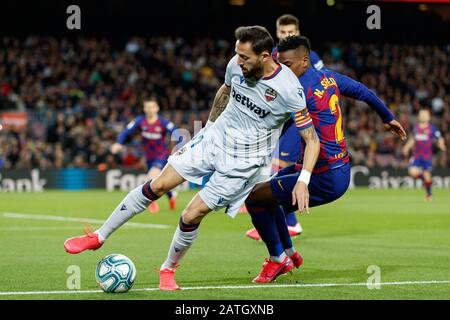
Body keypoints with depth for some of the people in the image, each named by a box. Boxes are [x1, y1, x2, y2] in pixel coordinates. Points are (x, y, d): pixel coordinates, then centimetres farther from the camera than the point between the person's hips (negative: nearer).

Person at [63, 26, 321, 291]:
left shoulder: (289, 90, -24)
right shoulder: (237, 65, -8)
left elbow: (312, 139, -17)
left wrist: (303, 181, -25)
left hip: (243, 162, -5)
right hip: (214, 139, 5)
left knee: (191, 216, -8)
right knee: (157, 186, -2)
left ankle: (169, 269, 20)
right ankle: (99, 237, 11)